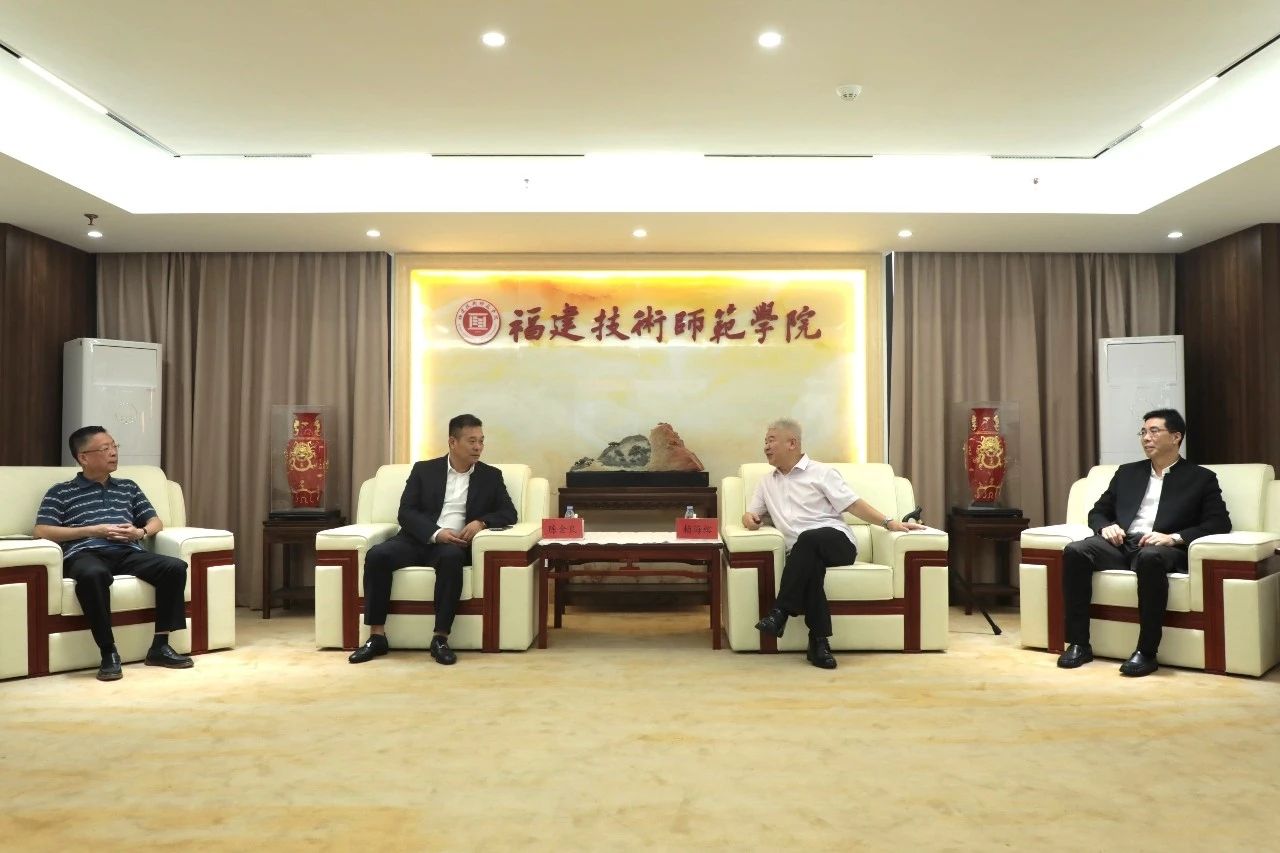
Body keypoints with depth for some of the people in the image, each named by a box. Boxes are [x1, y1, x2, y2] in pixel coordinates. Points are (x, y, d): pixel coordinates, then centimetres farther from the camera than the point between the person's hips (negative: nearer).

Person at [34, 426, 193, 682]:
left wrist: (140, 532, 0)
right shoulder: (60, 492, 15)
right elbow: (42, 531, 1)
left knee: (175, 567, -25)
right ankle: (109, 652, -32)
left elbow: (156, 522, 25)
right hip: (85, 554, -4)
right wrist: (93, 530, -7)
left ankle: (160, 646, -19)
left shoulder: (128, 487, 28)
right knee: (93, 574, -42)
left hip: (127, 553, 4)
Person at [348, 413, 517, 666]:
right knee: (377, 555, -27)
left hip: (455, 545, -1)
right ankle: (377, 636, -19)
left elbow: (509, 513, 7)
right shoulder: (424, 470, 10)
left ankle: (441, 638, -30)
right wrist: (436, 533, -17)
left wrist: (480, 522, -15)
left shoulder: (491, 476, 12)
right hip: (419, 540, 1)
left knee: (452, 558, -37)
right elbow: (406, 513, 1)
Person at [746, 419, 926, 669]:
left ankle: (781, 612, -40)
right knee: (810, 566, -35)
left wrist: (890, 523, -10)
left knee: (809, 538, -38)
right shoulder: (767, 483, 24)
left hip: (836, 541, -3)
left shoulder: (821, 473, 8)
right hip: (803, 554, 3)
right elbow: (752, 513, 30)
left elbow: (854, 504, 2)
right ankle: (819, 642, -37)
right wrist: (749, 518, 4)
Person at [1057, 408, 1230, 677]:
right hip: (1121, 544, 4)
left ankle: (1146, 652, -34)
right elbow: (1097, 512, 24)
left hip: (1161, 549, -4)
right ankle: (1079, 644, -24)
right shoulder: (1127, 473, 24)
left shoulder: (1201, 478, 13)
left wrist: (1174, 537, -15)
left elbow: (1220, 523, 1)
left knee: (1150, 557, -41)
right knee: (1075, 551, -28)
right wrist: (1106, 527, -1)